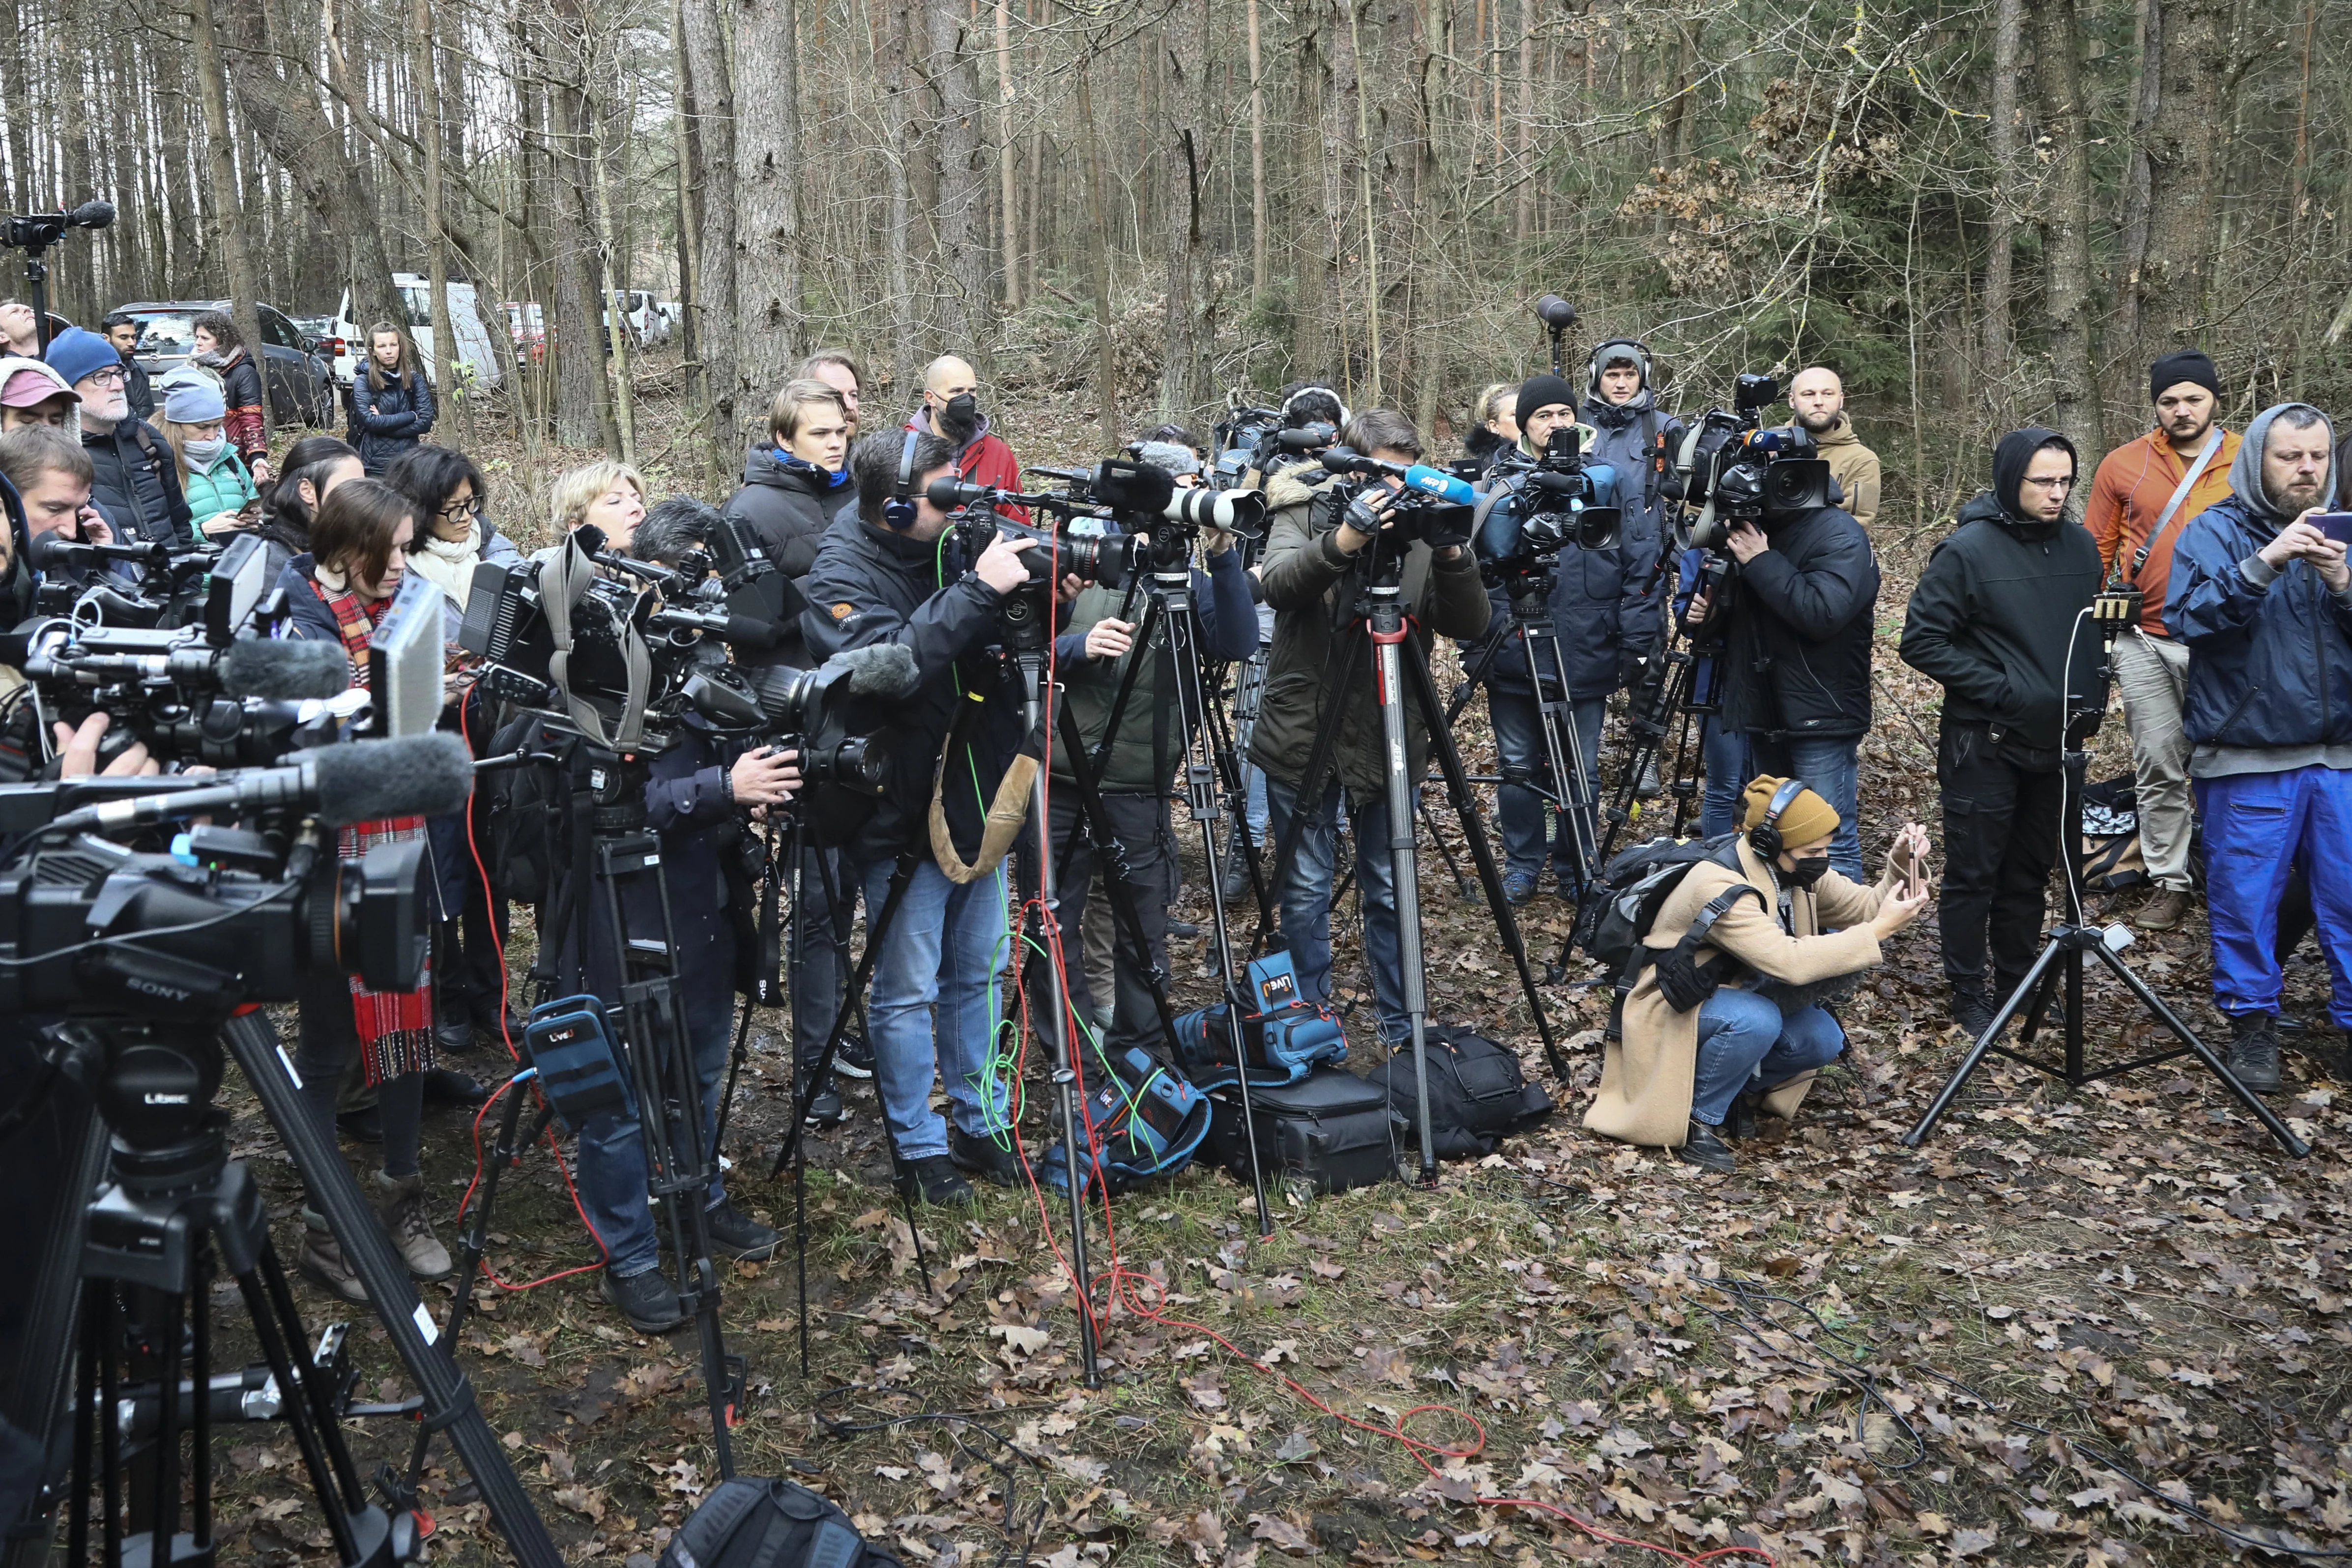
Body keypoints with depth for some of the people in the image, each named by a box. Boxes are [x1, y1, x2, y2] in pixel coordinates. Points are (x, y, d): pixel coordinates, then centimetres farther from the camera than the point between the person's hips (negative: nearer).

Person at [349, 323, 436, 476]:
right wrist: (411, 416, -7)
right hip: (374, 466, -2)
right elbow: (369, 421, -12)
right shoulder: (363, 382, 0)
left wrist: (383, 424, -9)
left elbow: (426, 422, -3)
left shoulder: (415, 380, 6)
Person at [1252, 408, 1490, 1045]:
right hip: (1302, 735, -1)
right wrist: (1340, 544, -41)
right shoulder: (1304, 511, -3)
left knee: (1391, 890, 9)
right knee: (1306, 890, 7)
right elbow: (1279, 584, -23)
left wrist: (1453, 556, -27)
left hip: (1386, 741, 1)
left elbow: (1472, 625, -9)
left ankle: (1401, 1030, 23)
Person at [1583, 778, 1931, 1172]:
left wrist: (1903, 868, -23)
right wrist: (1879, 930, -36)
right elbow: (1789, 963, -39)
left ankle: (1738, 1088, 9)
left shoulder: (1795, 871, -6)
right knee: (1755, 1020, -35)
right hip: (1673, 1013, -8)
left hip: (1736, 995, 8)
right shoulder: (1718, 887, -31)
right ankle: (1696, 1117, -14)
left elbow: (1866, 908, -5)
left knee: (1822, 1041, -15)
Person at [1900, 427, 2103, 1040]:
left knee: (2030, 873, 15)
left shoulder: (2080, 546, 5)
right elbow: (1922, 642, -13)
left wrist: (2092, 694, 3)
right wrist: (2005, 690, -18)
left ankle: (2020, 985, 28)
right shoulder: (1967, 550, -12)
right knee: (1974, 874, 2)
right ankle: (1969, 996, 14)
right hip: (1985, 744, -5)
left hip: (2055, 739, 5)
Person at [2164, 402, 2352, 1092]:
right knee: (2246, 896, 5)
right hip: (2246, 760, -3)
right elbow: (2188, 618, -16)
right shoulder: (2214, 531, -1)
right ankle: (2252, 1022, 19)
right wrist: (2264, 564, -26)